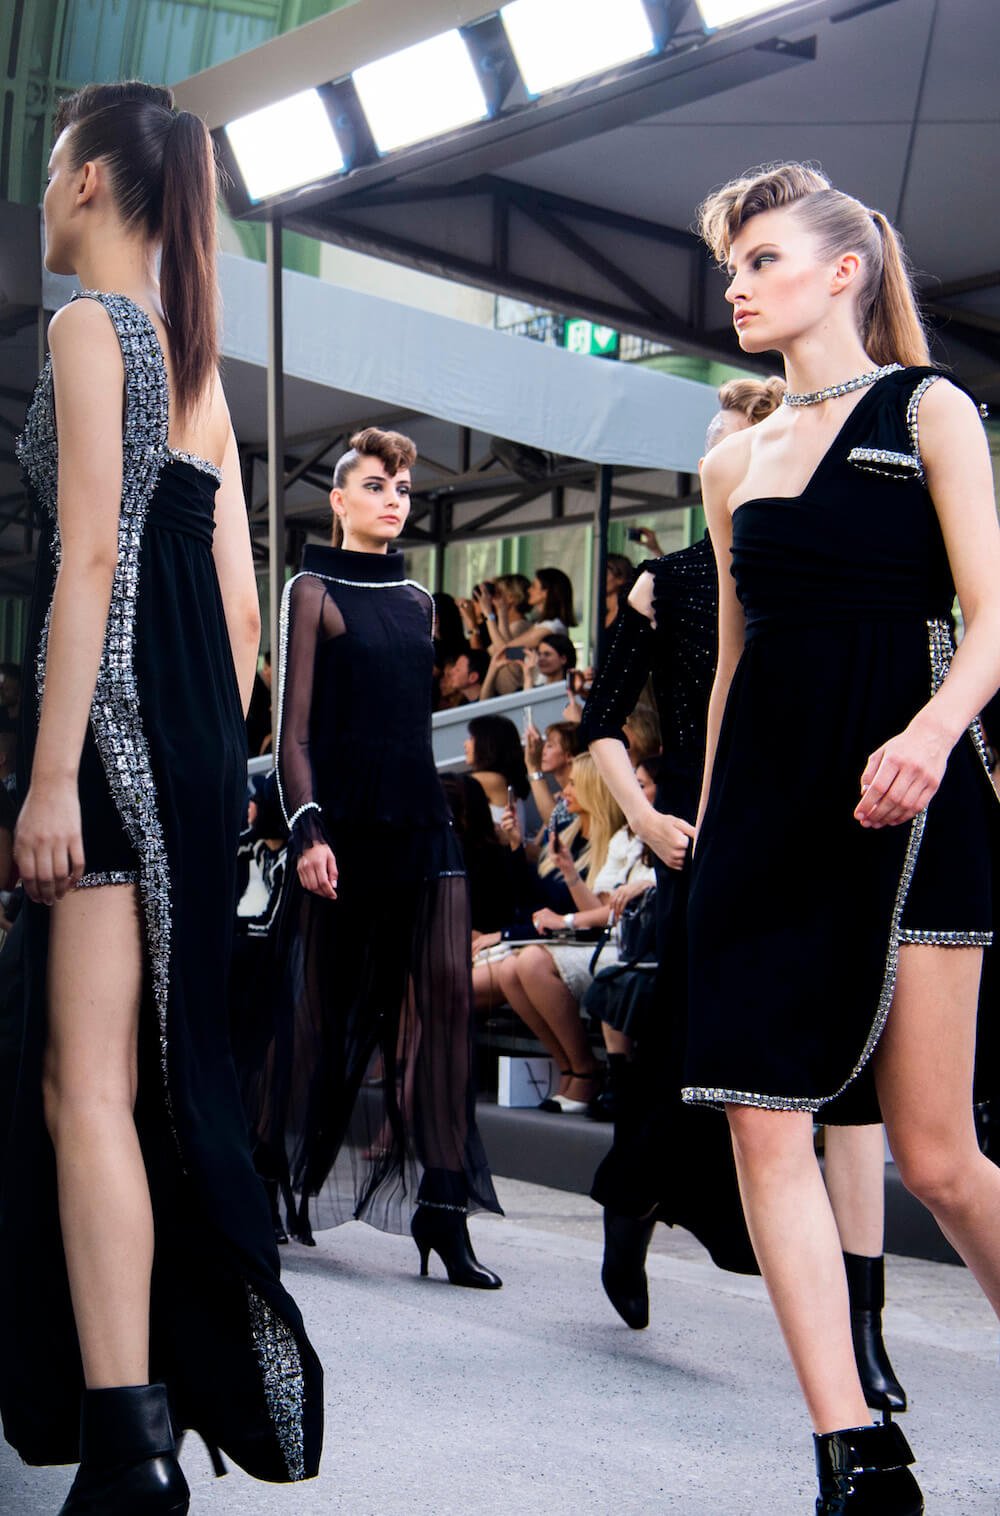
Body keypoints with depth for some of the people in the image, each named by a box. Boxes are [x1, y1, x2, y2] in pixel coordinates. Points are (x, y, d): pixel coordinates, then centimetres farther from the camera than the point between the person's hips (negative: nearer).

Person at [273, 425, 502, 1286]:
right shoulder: (315, 590, 0)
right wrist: (307, 828, -16)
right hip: (343, 818, -4)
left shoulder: (416, 600, 16)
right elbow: (295, 726, -6)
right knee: (326, 1001, 4)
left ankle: (442, 1203, -13)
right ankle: (291, 1185, 22)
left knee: (446, 988, -11)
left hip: (419, 818, 4)